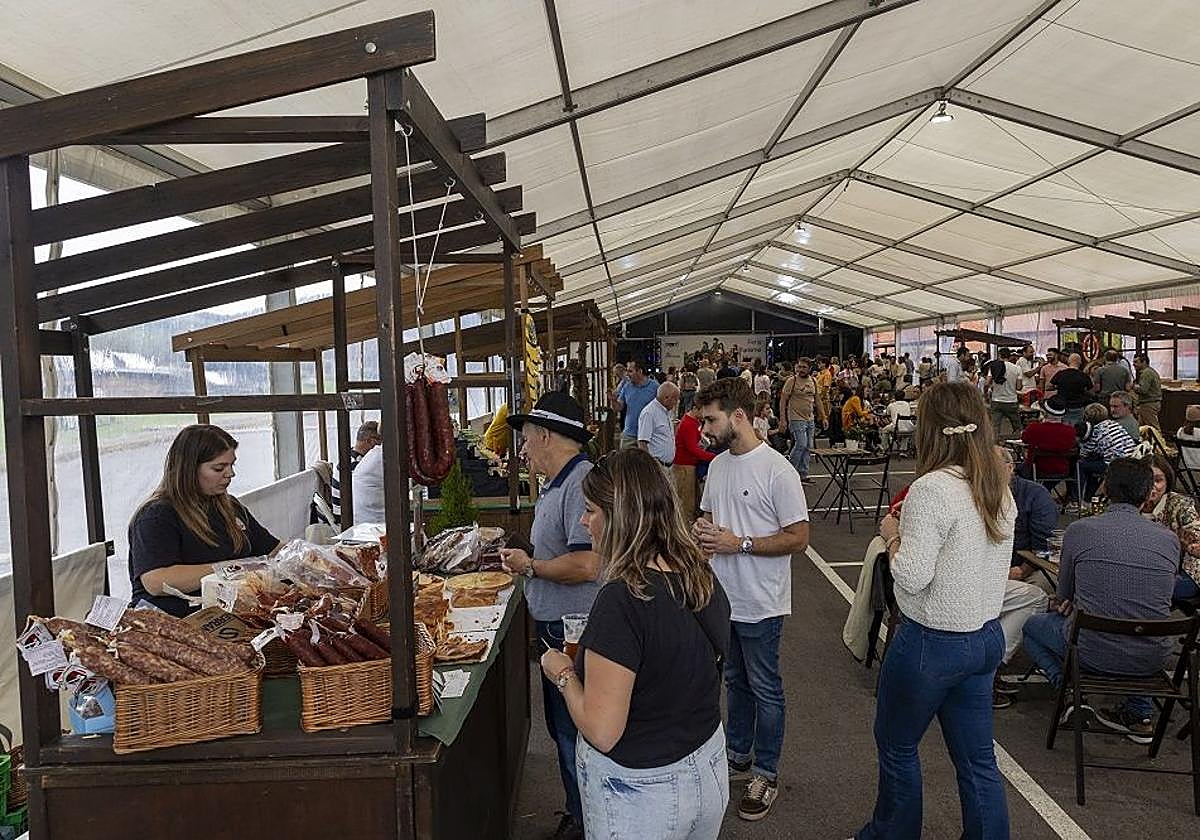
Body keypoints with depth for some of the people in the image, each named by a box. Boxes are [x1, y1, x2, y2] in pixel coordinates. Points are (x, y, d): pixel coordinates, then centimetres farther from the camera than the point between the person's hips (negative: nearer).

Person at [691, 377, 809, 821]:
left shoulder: (777, 471, -19)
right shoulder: (718, 465, 6)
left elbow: (798, 537, -18)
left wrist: (738, 543, -23)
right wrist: (701, 528, -6)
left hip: (760, 604, -7)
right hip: (722, 596, 7)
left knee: (765, 689, 9)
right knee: (734, 681, 22)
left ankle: (766, 773, 25)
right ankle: (739, 754, 40)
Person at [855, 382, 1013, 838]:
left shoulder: (932, 489, -23)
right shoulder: (1000, 488, 2)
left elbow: (912, 575, -24)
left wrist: (892, 534, -8)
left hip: (932, 642, -7)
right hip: (987, 637, 7)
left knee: (896, 746, 16)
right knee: (977, 759, 17)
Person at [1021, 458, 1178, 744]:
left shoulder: (1078, 530, -8)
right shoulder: (1169, 539, 1)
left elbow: (1063, 594, 6)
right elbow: (1154, 600, 15)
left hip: (1094, 654, -3)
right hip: (1152, 660, 3)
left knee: (1032, 625, 26)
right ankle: (1140, 714, 27)